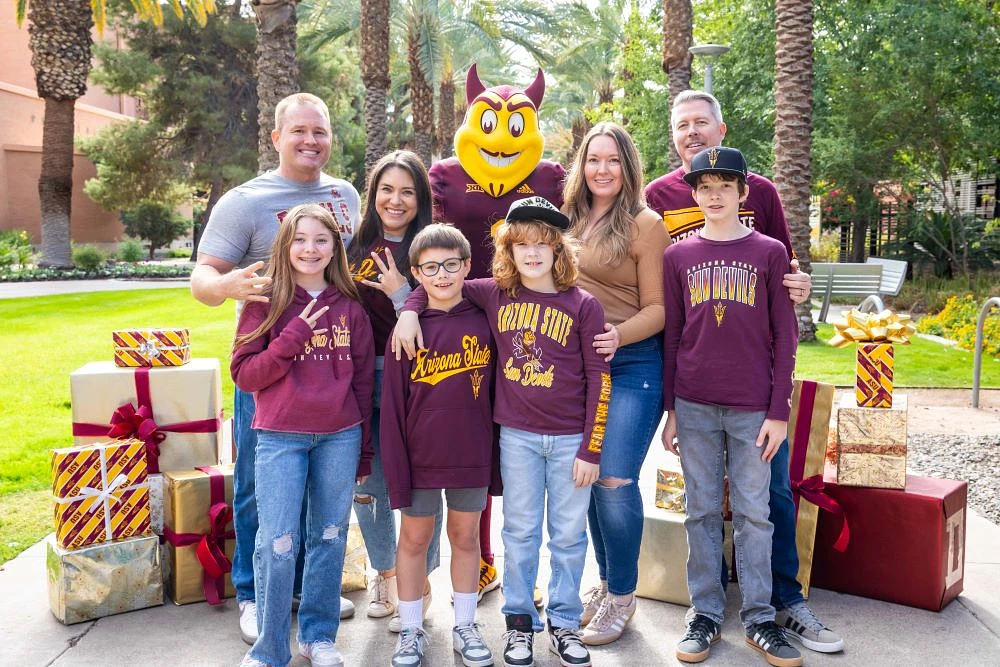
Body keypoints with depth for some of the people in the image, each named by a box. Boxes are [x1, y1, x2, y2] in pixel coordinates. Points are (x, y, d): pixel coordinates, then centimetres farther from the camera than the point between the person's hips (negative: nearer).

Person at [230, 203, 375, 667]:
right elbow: (243, 375, -5)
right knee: (278, 543, -2)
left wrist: (364, 450, 10)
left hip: (340, 437, 2)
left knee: (330, 537, 11)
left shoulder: (350, 308, 6)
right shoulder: (266, 303, 0)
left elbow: (363, 381, 9)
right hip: (280, 438, -2)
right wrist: (294, 336, -16)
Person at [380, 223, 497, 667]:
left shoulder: (483, 322, -3)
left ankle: (465, 627, 30)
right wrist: (396, 472, -9)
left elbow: (494, 393, 3)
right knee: (414, 539, 11)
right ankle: (411, 631, 27)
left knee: (465, 536, 14)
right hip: (420, 459, -1)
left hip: (472, 458, 1)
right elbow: (392, 407, -6)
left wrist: (497, 460, 2)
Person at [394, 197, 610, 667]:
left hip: (570, 439, -1)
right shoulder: (495, 295, 0)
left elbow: (598, 379, -6)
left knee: (568, 535, 9)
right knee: (520, 532, 11)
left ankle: (564, 623, 25)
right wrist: (409, 310, -8)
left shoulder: (583, 305, -6)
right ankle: (519, 622, 26)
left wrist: (591, 450, -8)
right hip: (517, 436, 1)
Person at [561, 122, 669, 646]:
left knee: (615, 480, -6)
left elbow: (657, 309, -7)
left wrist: (614, 336, -23)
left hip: (631, 366, -5)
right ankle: (605, 581, 28)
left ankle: (621, 596, 13)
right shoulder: (569, 219, 11)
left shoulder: (645, 224, -5)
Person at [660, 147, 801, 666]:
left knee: (753, 512, 6)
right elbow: (671, 335, 7)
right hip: (694, 405, 1)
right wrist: (670, 409, 4)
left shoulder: (770, 253, 2)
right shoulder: (678, 255, 5)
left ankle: (758, 618, 18)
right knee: (701, 511, 8)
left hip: (753, 408, -1)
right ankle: (706, 614, 19)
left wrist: (779, 412, -4)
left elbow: (784, 338, 1)